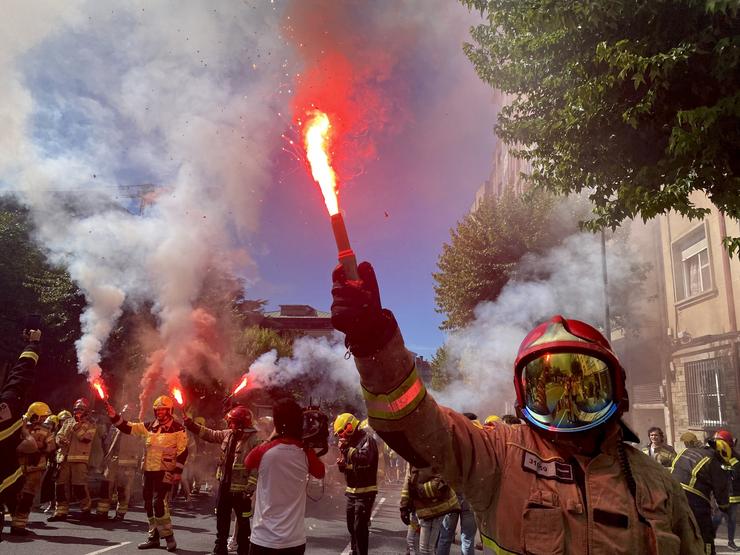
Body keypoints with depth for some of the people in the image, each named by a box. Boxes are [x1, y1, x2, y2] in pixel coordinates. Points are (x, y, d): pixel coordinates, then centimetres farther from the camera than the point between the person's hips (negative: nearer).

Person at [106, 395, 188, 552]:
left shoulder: (177, 428, -7)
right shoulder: (149, 426, 9)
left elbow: (183, 452, -9)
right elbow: (128, 427, 8)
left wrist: (177, 473, -14)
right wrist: (114, 415, -5)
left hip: (165, 472, -6)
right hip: (148, 470, 7)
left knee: (159, 502, -14)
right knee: (149, 504, 11)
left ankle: (168, 536, -1)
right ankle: (154, 537, 23)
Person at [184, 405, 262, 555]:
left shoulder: (254, 440, -20)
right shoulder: (228, 434, 3)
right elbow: (209, 434, 14)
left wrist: (250, 490, -22)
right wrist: (191, 424, 6)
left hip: (240, 489, -7)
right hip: (224, 485, 7)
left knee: (242, 523, 10)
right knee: (222, 520, 19)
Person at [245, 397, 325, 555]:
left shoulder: (263, 451, -13)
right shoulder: (306, 453, -7)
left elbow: (247, 464, 11)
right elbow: (320, 473, 14)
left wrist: (271, 439, 13)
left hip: (264, 539, -2)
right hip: (295, 540, 2)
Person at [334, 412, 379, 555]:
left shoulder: (367, 440, -14)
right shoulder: (350, 442, 12)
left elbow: (364, 459, -33)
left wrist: (346, 449, -24)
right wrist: (341, 465, -3)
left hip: (365, 492, -9)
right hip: (351, 491, 9)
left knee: (360, 527, -8)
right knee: (351, 525, 18)